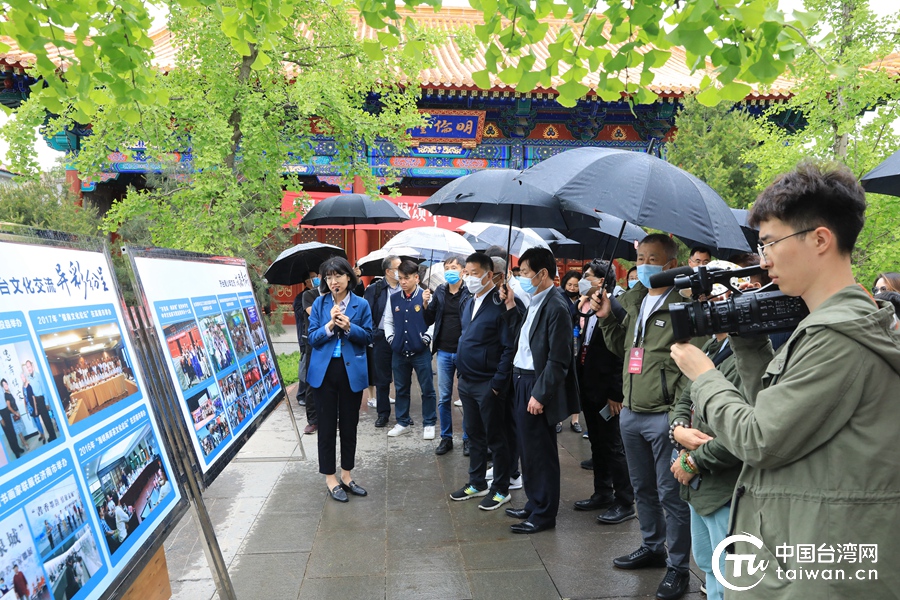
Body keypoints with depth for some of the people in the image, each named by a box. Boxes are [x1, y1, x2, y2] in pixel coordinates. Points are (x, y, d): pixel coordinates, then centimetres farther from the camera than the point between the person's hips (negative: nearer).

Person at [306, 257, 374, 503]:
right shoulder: (319, 303, 0)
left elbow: (368, 337, -2)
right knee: (327, 425, 6)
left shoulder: (361, 304, -2)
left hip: (352, 371, 0)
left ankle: (346, 475, 27)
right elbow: (312, 338, -3)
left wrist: (348, 326, -18)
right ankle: (330, 478, 19)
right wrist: (330, 325, -20)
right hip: (324, 371, 0)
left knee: (349, 424, 11)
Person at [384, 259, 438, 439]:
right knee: (401, 389, 14)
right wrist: (391, 339, 3)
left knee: (427, 389, 3)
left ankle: (429, 424, 17)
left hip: (421, 352, -4)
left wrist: (426, 338, -12)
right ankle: (402, 423, 27)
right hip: (399, 352, 4)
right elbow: (388, 321, 15)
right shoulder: (394, 299, 7)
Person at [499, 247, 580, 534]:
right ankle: (534, 504, 35)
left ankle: (544, 514, 20)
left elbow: (558, 360, -20)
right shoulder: (535, 303, 10)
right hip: (522, 381, 9)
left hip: (537, 386, -9)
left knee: (541, 452, 4)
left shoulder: (556, 307, -18)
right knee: (528, 449, 19)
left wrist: (540, 395, -19)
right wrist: (510, 305, 8)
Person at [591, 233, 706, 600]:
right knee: (643, 489, 21)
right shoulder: (634, 302, 11)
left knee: (670, 494, 4)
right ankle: (652, 547, 39)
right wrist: (606, 318, 4)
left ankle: (678, 567, 20)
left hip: (663, 416, -7)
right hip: (631, 414, 7)